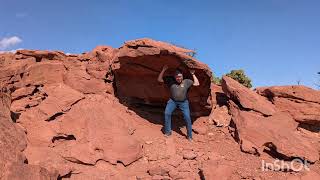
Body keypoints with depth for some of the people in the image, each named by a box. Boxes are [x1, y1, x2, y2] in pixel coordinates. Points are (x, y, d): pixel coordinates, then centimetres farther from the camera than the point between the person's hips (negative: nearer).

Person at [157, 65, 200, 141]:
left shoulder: (186, 81, -3)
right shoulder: (170, 80, -3)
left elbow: (197, 83, -4)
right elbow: (159, 79, -3)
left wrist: (193, 74, -6)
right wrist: (163, 70, -13)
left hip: (183, 102, 0)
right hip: (172, 101, 1)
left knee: (187, 117, -9)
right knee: (167, 113, -19)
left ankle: (190, 136, 7)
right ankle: (167, 132, -3)